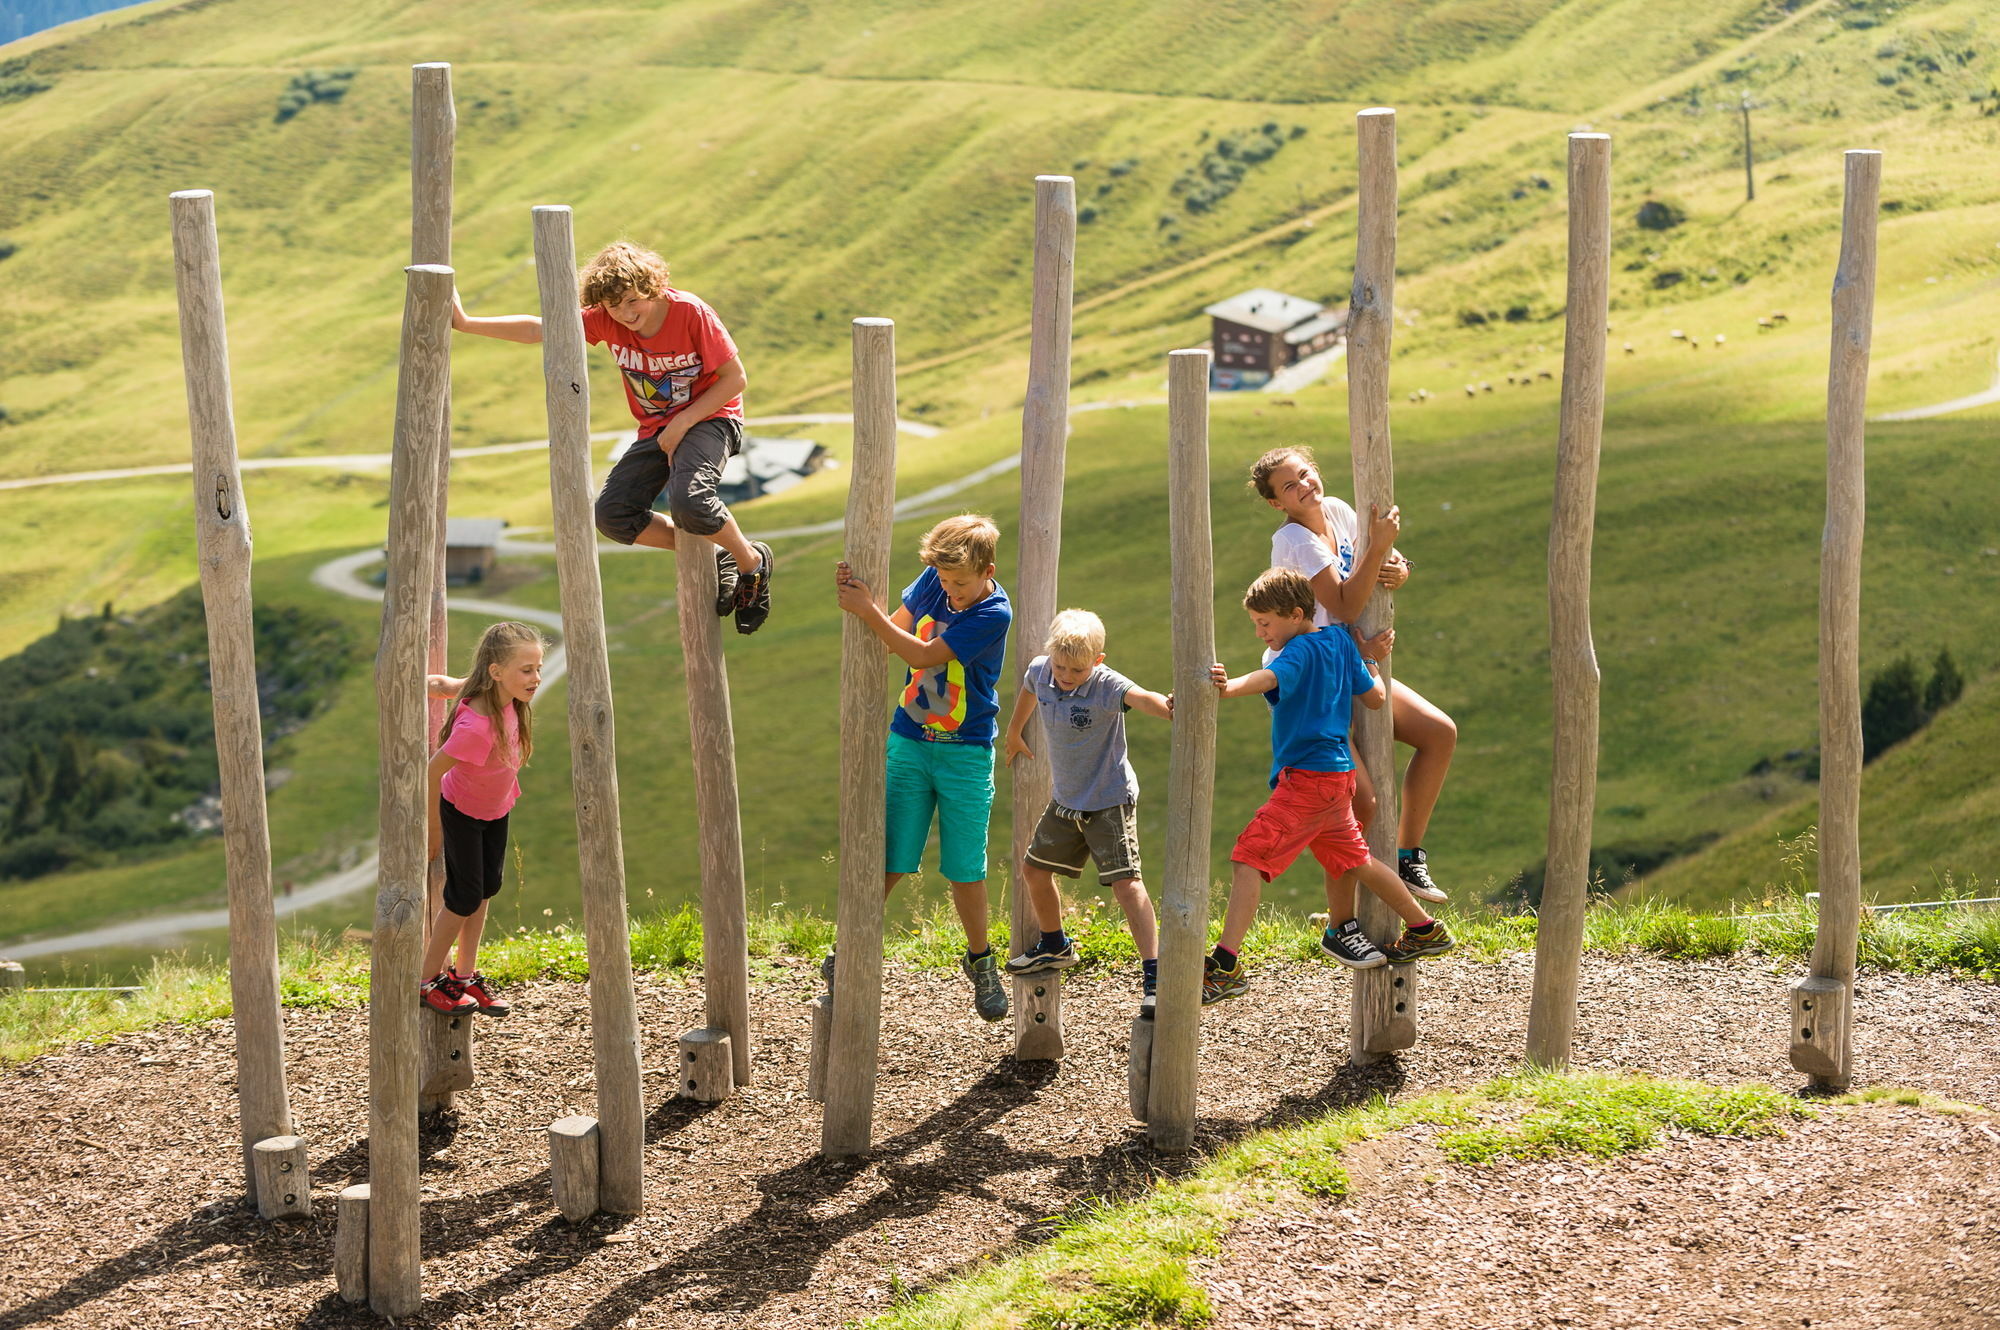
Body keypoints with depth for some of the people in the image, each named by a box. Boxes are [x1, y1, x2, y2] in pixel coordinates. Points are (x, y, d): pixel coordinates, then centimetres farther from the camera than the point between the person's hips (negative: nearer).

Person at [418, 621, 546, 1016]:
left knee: (486, 891, 17)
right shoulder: (477, 725, -42)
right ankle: (427, 979, 21)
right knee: (465, 898, 2)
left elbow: (441, 684, -6)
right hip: (462, 813, -8)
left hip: (496, 809, 8)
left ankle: (465, 974, 32)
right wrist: (434, 827, -22)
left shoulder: (505, 696, -20)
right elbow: (433, 770, -33)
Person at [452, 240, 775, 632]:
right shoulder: (605, 320, -9)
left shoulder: (690, 312, -20)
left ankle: (752, 562, -5)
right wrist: (466, 323, -17)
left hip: (709, 418, -6)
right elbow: (537, 329, -9)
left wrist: (682, 423, -19)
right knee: (612, 514, -11)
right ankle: (715, 559, 4)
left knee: (687, 501, -33)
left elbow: (735, 378, -15)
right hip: (656, 430, 6)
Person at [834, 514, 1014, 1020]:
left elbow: (923, 656, -22)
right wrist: (857, 597, -12)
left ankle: (980, 962, 23)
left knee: (964, 868, 3)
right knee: (889, 861, 0)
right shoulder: (933, 580, -2)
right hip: (909, 744, 3)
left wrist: (868, 611, -26)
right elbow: (897, 630, 6)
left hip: (966, 754, -3)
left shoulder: (994, 613, -19)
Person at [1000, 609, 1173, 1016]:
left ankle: (1153, 974, -19)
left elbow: (1142, 698, -47)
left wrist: (1169, 707, -69)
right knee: (1034, 869, 19)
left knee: (1126, 883, -18)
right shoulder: (1040, 671, -8)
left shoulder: (1107, 685, -26)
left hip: (1110, 802, -7)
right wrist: (1014, 733, 33)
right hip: (1065, 801, 7)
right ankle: (1055, 947, 43)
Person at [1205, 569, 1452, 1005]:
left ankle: (1225, 967, -21)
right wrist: (1369, 658, 27)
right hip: (1337, 773, 10)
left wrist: (1229, 687, -55)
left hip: (1305, 776, -10)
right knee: (1352, 859, 25)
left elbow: (1270, 677, -37)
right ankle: (1425, 931, 38)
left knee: (1248, 859, -13)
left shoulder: (1300, 650, -14)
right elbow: (1374, 697, 13)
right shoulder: (1340, 640, 10)